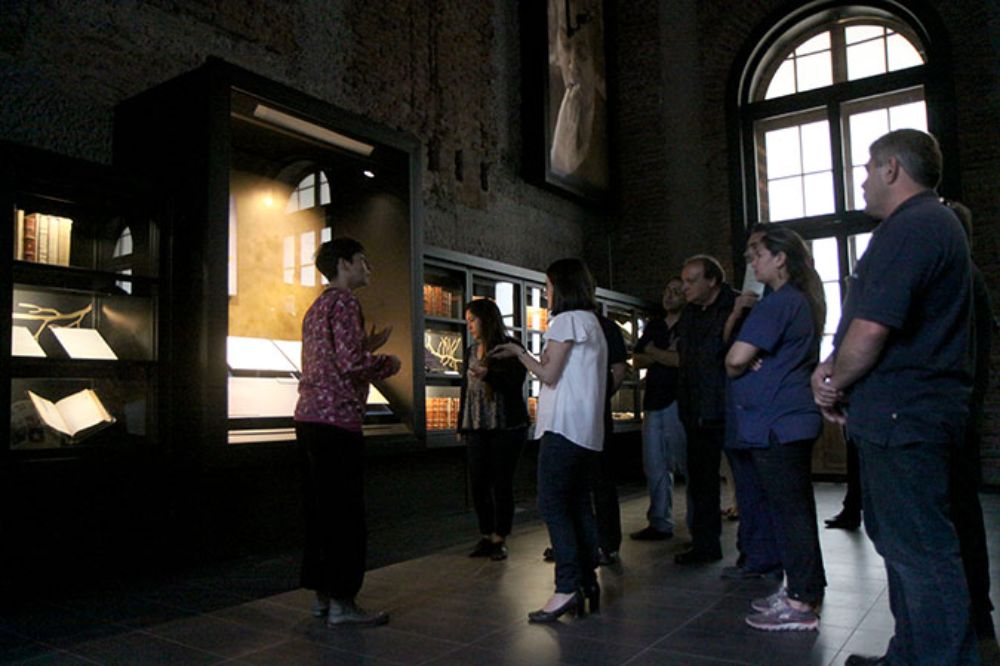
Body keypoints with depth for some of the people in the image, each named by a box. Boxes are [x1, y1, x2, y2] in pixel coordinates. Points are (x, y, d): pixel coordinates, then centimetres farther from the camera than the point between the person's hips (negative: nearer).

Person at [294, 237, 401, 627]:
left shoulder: (317, 306, 22)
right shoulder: (344, 302, -9)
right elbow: (352, 363, -18)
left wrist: (365, 347, 20)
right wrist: (389, 362, -2)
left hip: (310, 416, 10)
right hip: (337, 420, -10)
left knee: (320, 509, 12)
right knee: (345, 514, -4)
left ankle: (322, 595, 19)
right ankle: (341, 603, 2)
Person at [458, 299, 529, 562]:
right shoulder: (471, 352, 14)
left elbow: (515, 385, -12)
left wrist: (487, 375, -29)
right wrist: (462, 425, 18)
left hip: (506, 427, -5)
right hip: (477, 428, 5)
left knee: (501, 483, -1)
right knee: (478, 483, 3)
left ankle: (499, 539, 10)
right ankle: (486, 536, 16)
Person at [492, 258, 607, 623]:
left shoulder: (566, 320, -7)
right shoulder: (593, 323, 22)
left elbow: (548, 375, -9)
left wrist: (518, 351, 4)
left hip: (564, 425, -10)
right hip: (587, 428, 10)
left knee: (552, 504, -10)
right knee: (579, 505, 10)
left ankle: (567, 587, -12)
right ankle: (588, 584, 12)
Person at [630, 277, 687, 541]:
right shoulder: (653, 326, 18)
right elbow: (637, 360, 13)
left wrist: (654, 352, -3)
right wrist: (666, 355, -5)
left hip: (678, 402, -6)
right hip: (653, 401, 7)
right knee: (654, 466, 7)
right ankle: (659, 524, 15)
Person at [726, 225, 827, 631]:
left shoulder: (778, 303, -15)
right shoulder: (801, 301, 17)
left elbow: (737, 357, -22)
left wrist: (733, 370, 1)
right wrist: (751, 365, -2)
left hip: (775, 425, -10)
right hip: (793, 419, 10)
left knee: (788, 509, -5)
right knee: (795, 507, 15)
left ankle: (800, 603, 3)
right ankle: (804, 588, 26)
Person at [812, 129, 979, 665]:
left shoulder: (909, 227, -14)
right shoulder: (937, 223, 21)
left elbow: (872, 328, -24)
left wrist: (835, 384, -6)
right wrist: (836, 371, 8)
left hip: (900, 416, -11)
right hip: (916, 412, 11)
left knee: (919, 549, -4)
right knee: (900, 540, 17)